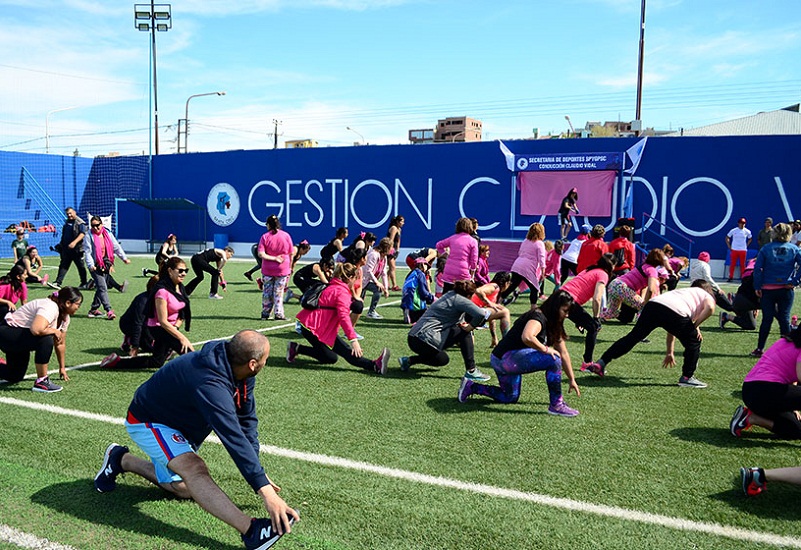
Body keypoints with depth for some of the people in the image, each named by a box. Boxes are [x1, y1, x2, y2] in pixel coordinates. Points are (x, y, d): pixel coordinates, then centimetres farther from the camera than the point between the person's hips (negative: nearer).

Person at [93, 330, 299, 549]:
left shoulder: (241, 373, -14)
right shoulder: (210, 385, -41)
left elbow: (247, 420, -5)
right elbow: (234, 439, -47)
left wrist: (257, 472, -10)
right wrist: (265, 490, -49)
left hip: (180, 425, 9)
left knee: (181, 488, 19)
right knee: (195, 470, -33)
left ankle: (121, 460, 35)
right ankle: (252, 531, -48)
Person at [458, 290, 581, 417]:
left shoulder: (553, 325, 11)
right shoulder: (538, 317, -18)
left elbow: (563, 353, 15)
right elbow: (527, 337, -40)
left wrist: (572, 379, 17)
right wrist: (546, 349, -26)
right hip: (505, 358, -11)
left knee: (510, 398, 25)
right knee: (553, 359, -22)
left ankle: (471, 387, 28)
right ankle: (556, 405, -14)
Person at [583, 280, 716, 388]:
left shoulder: (684, 291, 45)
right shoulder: (707, 295, 30)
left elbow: (672, 329, 44)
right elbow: (710, 308, -1)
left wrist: (669, 352, 47)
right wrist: (695, 325, 10)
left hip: (652, 304, 5)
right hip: (675, 312, -5)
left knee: (632, 337, 12)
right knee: (694, 343, 17)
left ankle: (600, 363, 10)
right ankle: (687, 377, 21)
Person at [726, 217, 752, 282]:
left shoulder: (747, 231, 1)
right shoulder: (733, 231, -1)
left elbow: (750, 239, 16)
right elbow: (727, 238, 7)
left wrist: (746, 246, 6)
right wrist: (729, 247, 2)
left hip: (743, 250, 0)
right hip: (734, 249, 0)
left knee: (742, 264, 2)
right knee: (732, 264, 1)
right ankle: (730, 277, 6)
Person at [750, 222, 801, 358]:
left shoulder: (766, 249, 0)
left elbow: (758, 268, -5)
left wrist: (757, 287, -2)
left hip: (768, 290, 0)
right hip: (786, 290, 0)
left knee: (767, 319, 4)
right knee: (784, 319, 7)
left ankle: (759, 349, 6)